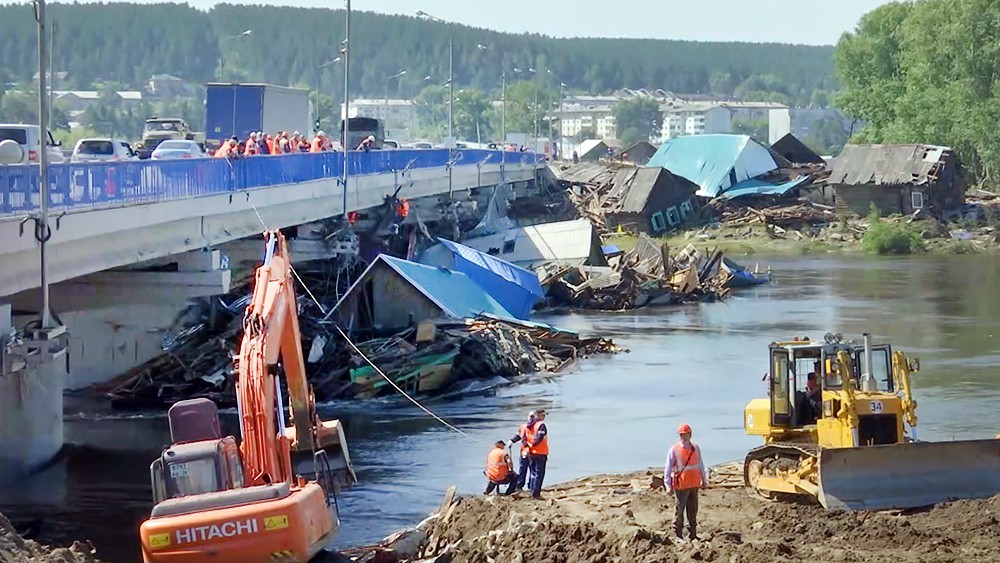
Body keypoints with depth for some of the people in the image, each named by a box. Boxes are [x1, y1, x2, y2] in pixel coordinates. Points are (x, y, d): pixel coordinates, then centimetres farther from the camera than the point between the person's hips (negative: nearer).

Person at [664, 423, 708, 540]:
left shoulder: (695, 448, 7)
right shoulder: (674, 450, -8)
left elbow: (700, 465, 17)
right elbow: (668, 468, -6)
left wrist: (704, 480, 18)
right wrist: (668, 485, -9)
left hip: (694, 485, 5)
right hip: (681, 486, -5)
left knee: (693, 510, 12)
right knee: (680, 510, -1)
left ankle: (692, 534, 22)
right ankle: (677, 534, 7)